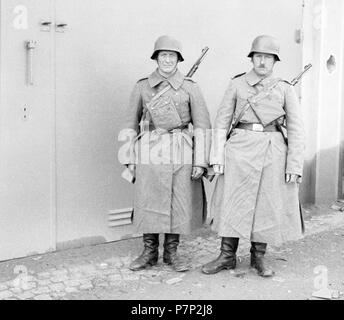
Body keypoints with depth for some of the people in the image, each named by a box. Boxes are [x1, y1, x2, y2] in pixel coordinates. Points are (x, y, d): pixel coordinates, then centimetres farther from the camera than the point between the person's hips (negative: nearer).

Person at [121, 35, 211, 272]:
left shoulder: (190, 88, 2)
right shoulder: (142, 86, 6)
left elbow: (202, 126, 0)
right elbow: (131, 124, 10)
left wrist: (200, 161, -6)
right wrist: (130, 159, 5)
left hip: (181, 152, -1)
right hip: (150, 150, 1)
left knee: (179, 203, 4)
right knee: (148, 201, 3)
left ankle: (171, 252, 21)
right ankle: (150, 253, 19)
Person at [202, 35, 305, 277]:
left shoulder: (285, 89, 4)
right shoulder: (237, 84, 6)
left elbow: (296, 130, 1)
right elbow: (222, 121, 5)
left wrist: (294, 166, -6)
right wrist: (217, 157, -3)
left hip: (272, 152, 0)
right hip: (240, 149, 0)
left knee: (267, 204, 5)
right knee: (232, 202, 2)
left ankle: (258, 257, 22)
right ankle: (228, 256, 15)